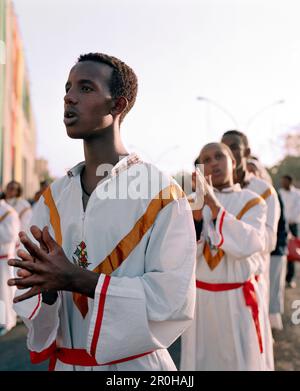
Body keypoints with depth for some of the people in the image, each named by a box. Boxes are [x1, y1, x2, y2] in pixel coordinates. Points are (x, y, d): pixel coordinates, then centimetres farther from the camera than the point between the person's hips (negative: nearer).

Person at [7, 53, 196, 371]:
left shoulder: (162, 194, -14)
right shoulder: (53, 198, 1)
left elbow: (174, 300, -20)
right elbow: (28, 292, 0)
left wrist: (74, 278, -26)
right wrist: (49, 286, -23)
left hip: (136, 363, -4)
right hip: (63, 362, 4)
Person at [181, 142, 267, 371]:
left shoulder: (252, 202, -3)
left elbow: (246, 245, -21)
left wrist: (213, 204, -26)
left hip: (238, 299, -2)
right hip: (199, 297, 2)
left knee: (241, 360, 7)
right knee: (199, 360, 12)